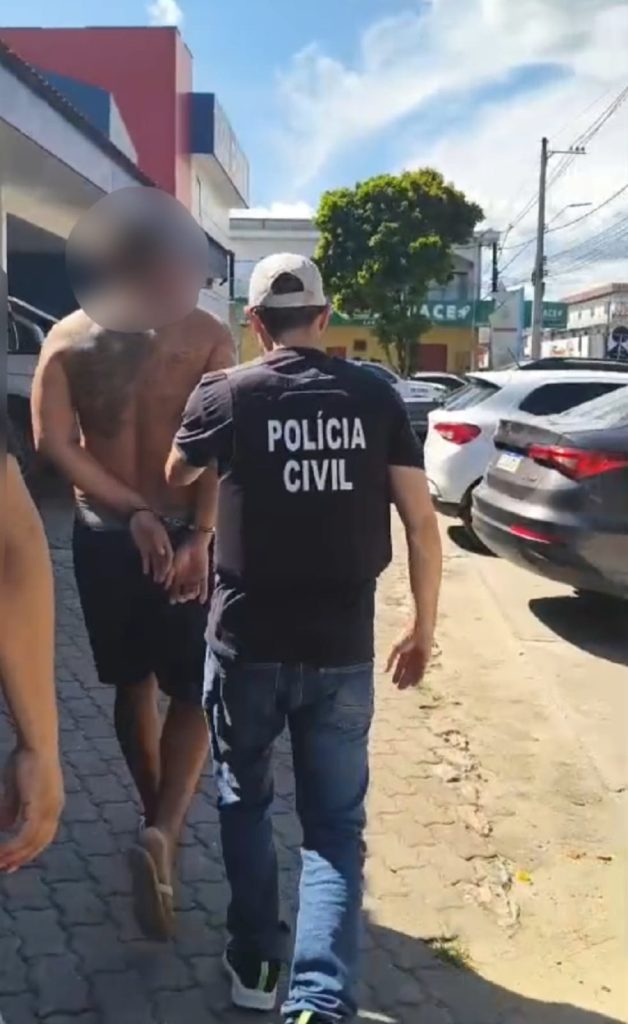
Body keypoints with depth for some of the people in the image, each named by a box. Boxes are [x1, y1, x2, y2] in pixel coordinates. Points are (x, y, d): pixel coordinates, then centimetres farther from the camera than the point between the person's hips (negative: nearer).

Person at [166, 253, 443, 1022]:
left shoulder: (224, 395, -4)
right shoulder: (375, 396, 0)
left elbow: (173, 481, 15)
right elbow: (421, 522, -1)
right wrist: (423, 627, 9)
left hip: (247, 641, 0)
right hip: (342, 648, 1)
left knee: (244, 800, 22)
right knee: (334, 826, 11)